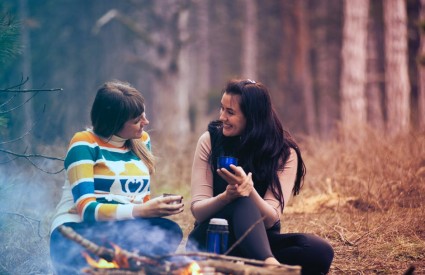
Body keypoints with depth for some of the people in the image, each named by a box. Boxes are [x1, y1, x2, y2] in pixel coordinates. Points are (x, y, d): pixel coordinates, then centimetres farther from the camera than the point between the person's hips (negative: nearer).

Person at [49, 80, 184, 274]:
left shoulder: (142, 140, 12)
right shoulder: (84, 144, -6)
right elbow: (86, 208, -16)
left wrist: (155, 208, -10)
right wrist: (140, 211, -27)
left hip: (124, 232, 6)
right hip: (77, 233, -6)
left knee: (169, 231, -28)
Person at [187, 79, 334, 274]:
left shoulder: (284, 153, -6)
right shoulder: (210, 140, -5)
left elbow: (270, 219, -15)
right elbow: (197, 210, -11)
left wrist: (249, 190, -35)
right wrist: (226, 197, -32)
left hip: (260, 241, 2)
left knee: (321, 251, -27)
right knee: (243, 203, -34)